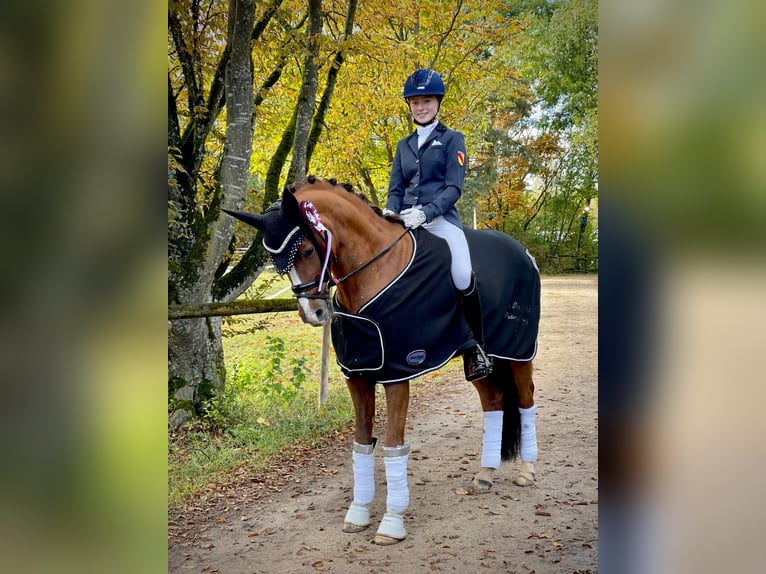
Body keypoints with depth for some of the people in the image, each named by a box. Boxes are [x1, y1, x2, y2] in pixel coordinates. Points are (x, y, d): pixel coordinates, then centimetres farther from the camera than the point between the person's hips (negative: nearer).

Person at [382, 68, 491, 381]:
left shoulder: (452, 140, 7)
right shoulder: (404, 145, 21)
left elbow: (454, 188, -4)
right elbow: (395, 188, 17)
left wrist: (425, 213, -20)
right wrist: (390, 211, -6)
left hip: (440, 217, -5)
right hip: (404, 220, 5)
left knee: (463, 278, -27)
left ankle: (476, 346, -8)